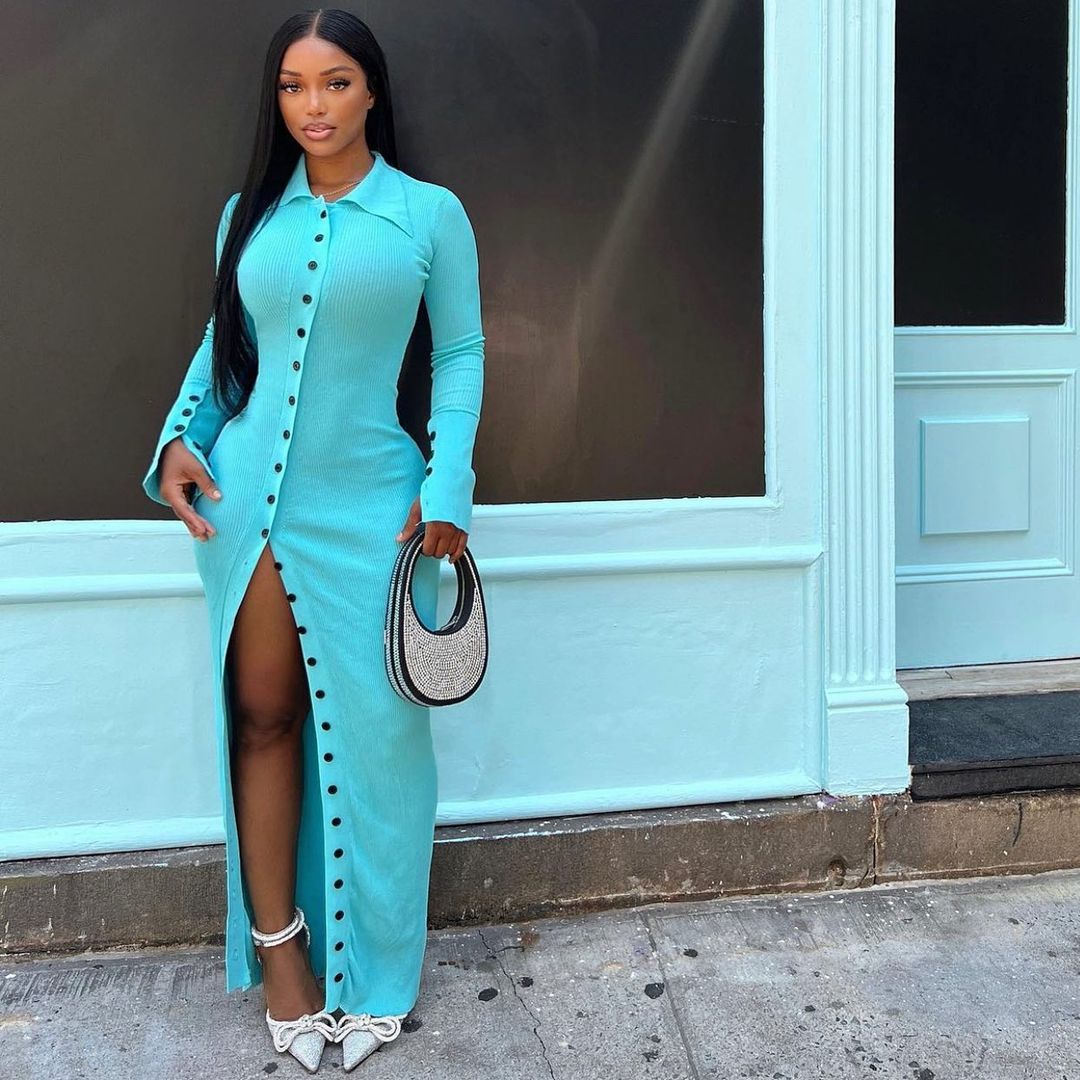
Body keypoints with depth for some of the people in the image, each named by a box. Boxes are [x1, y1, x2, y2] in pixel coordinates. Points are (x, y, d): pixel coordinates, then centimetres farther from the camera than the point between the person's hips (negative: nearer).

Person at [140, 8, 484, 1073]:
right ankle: (278, 944, 22)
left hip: (369, 504, -2)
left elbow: (459, 354, 2)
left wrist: (446, 486, -7)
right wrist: (179, 439, 0)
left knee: (371, 727, 3)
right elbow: (221, 345, 16)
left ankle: (372, 972, 21)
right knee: (261, 713, 5)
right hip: (248, 495, 3)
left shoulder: (430, 214, 2)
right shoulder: (249, 213, 10)